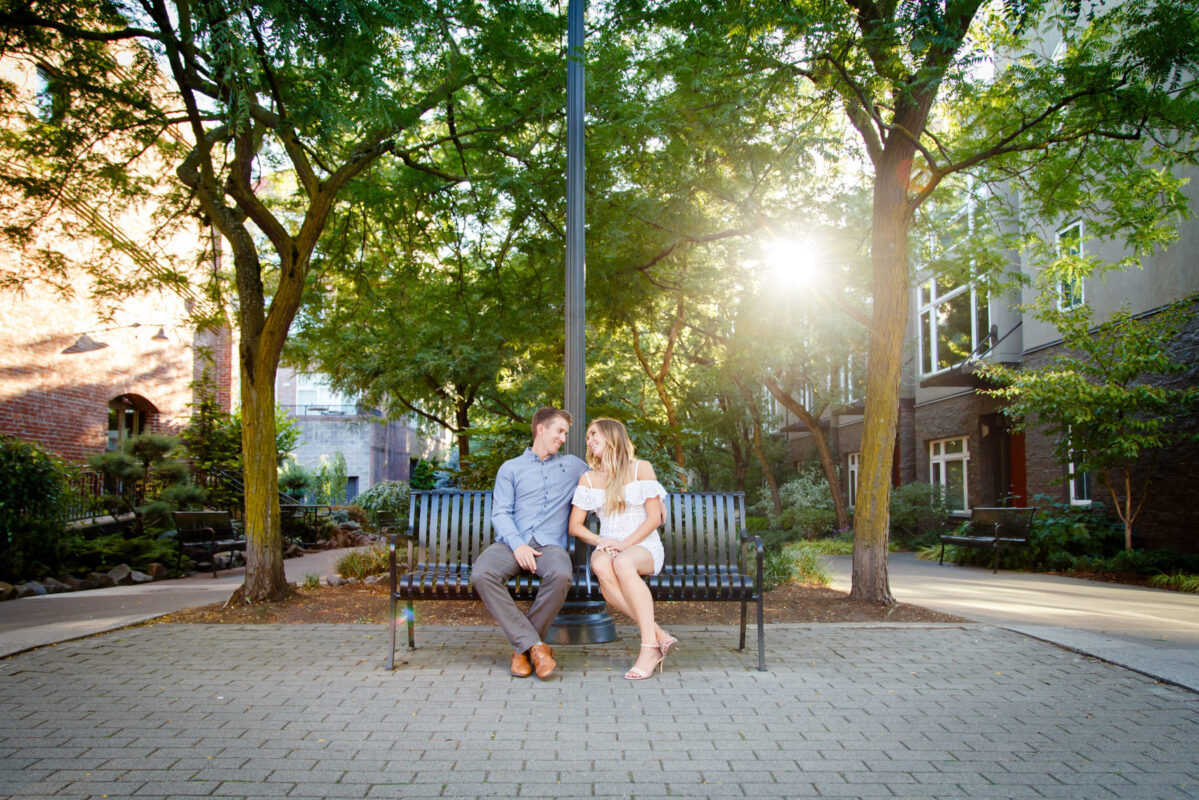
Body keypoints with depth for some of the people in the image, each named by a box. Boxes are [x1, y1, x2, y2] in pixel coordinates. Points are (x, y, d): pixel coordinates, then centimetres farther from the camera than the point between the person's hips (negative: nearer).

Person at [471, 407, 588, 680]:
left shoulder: (572, 466, 25)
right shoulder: (511, 468, 18)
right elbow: (500, 513, 7)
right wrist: (517, 545, -13)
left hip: (550, 544, 0)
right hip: (512, 542, 0)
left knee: (561, 575, -36)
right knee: (482, 574, -33)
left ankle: (522, 647, -17)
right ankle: (535, 645, -26)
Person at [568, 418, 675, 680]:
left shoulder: (641, 468, 4)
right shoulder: (588, 479, 14)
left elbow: (654, 518, -1)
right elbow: (575, 525, 10)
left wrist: (626, 543, -14)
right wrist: (600, 541, -9)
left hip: (644, 546, -2)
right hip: (608, 547, 3)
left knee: (623, 563, -38)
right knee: (600, 566, -35)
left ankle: (650, 646, -38)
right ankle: (659, 635, -35)